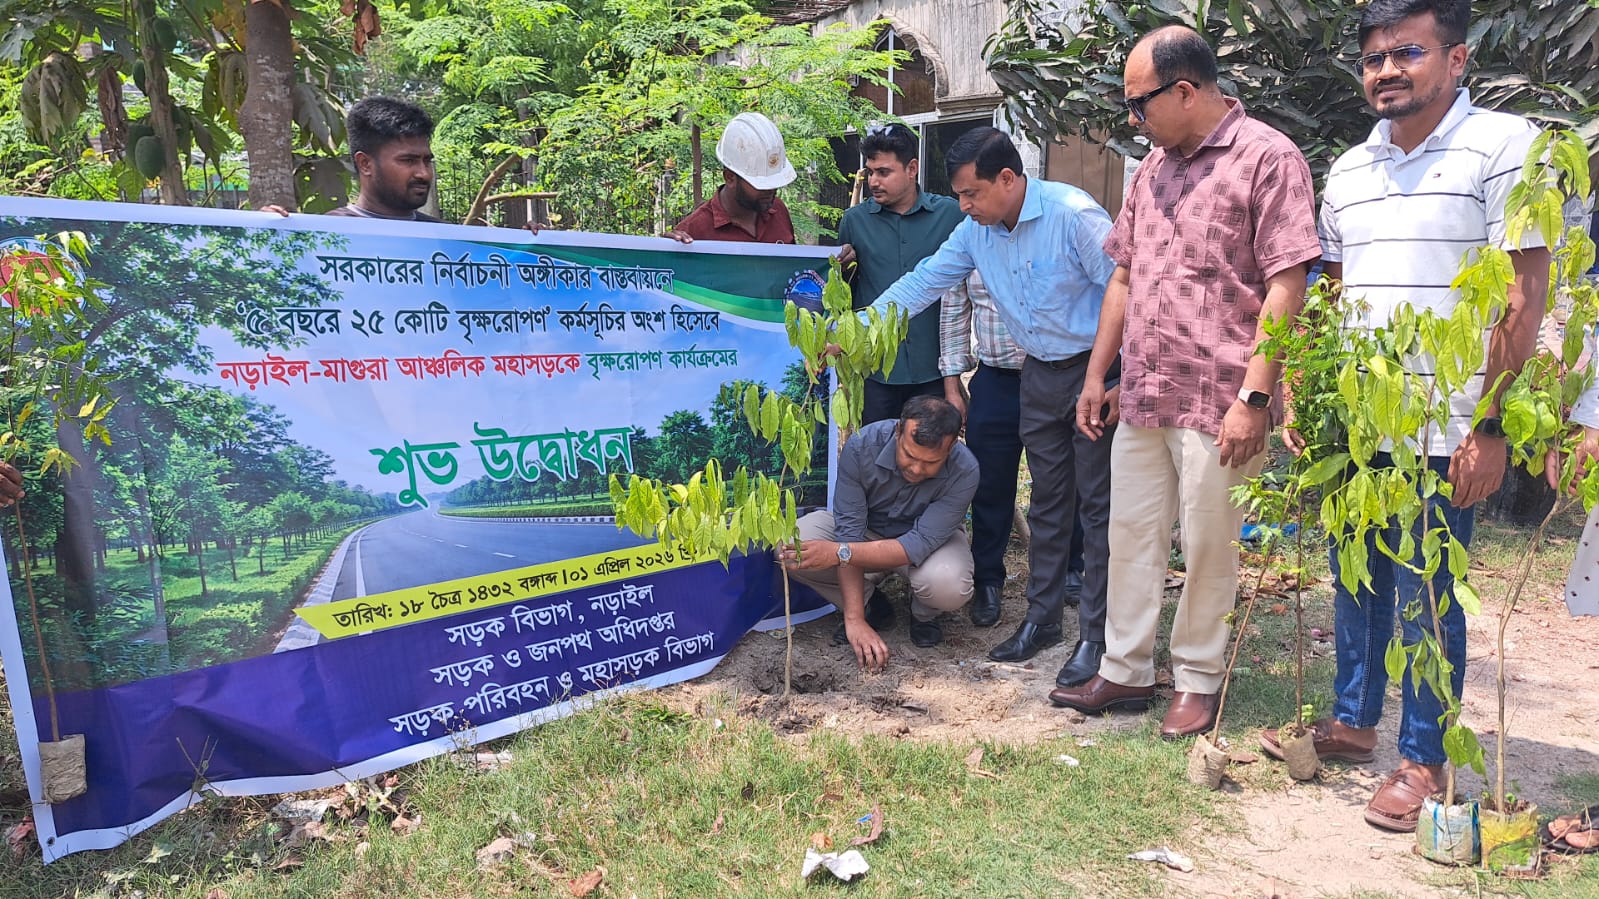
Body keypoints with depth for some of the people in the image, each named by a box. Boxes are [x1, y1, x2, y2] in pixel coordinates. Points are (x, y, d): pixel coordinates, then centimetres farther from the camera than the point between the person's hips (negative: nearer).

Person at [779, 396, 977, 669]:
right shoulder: (862, 445, -30)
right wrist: (855, 620, -32)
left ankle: (923, 614, 3)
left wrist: (839, 553, -46)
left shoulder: (964, 471, -32)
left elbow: (919, 544, -35)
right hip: (865, 528, 1)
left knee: (949, 587, -36)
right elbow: (849, 529, -28)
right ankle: (868, 601, 1)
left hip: (929, 537, -1)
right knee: (791, 549, -26)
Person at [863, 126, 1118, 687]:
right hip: (1039, 373, 7)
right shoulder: (976, 231, 1)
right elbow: (923, 283, 6)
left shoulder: (1073, 214, -20)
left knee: (1098, 505, -1)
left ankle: (1096, 636, 8)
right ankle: (1042, 619, 25)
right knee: (1047, 503, 13)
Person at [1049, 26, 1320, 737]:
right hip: (1141, 399, 7)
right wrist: (1097, 375, 15)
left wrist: (1254, 396, -18)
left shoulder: (1267, 158, -8)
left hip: (1218, 404, -7)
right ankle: (1126, 671, 25)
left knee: (1209, 546, 6)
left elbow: (1287, 284, -13)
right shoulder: (1154, 168, 14)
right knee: (1131, 536, 12)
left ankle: (1198, 680, 22)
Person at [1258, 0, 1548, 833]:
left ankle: (1422, 760, 19)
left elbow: (1524, 293, -10)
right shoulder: (1347, 171, 12)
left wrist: (1490, 427, -14)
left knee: (1426, 598, 3)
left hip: (1442, 430, -6)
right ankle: (1352, 720, 32)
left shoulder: (1502, 145, -6)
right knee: (1356, 579, 15)